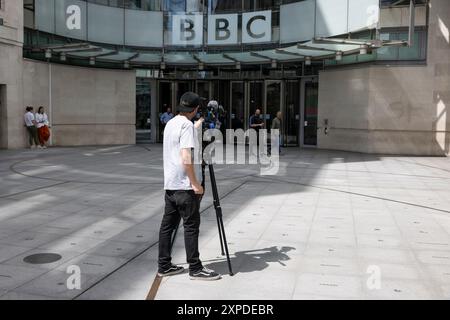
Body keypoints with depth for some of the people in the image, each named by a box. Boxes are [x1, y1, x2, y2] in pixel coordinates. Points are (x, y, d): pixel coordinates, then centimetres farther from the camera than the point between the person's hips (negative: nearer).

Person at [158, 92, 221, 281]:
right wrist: (195, 183, -18)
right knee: (191, 226, -2)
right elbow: (186, 157, -21)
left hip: (170, 184, 9)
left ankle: (164, 266, 16)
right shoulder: (187, 125, -13)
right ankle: (195, 269, 4)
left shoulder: (170, 123, 14)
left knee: (168, 225, 10)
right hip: (184, 185, -9)